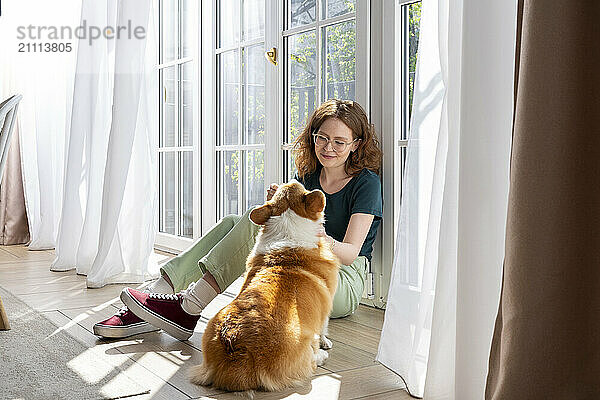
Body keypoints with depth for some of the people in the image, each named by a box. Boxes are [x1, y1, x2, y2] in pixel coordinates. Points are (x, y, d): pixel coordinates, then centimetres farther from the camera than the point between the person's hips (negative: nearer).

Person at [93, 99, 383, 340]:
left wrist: (322, 239, -36)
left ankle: (187, 308, -32)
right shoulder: (307, 177, 13)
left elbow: (350, 252, -15)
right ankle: (156, 297, -24)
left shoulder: (366, 183, -6)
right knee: (231, 224, -12)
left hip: (343, 285, -6)